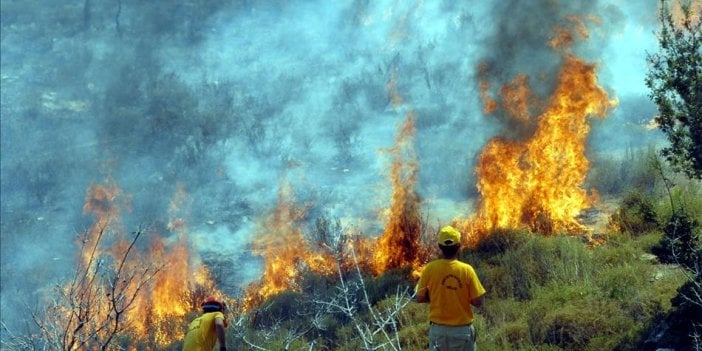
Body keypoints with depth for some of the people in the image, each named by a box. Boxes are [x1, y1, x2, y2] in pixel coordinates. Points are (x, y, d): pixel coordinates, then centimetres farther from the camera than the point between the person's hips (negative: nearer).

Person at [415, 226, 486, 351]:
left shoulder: (430, 268, -8)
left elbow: (419, 298, -1)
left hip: (438, 329, 1)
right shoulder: (466, 270, -12)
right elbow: (478, 302, -10)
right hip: (462, 330, -1)